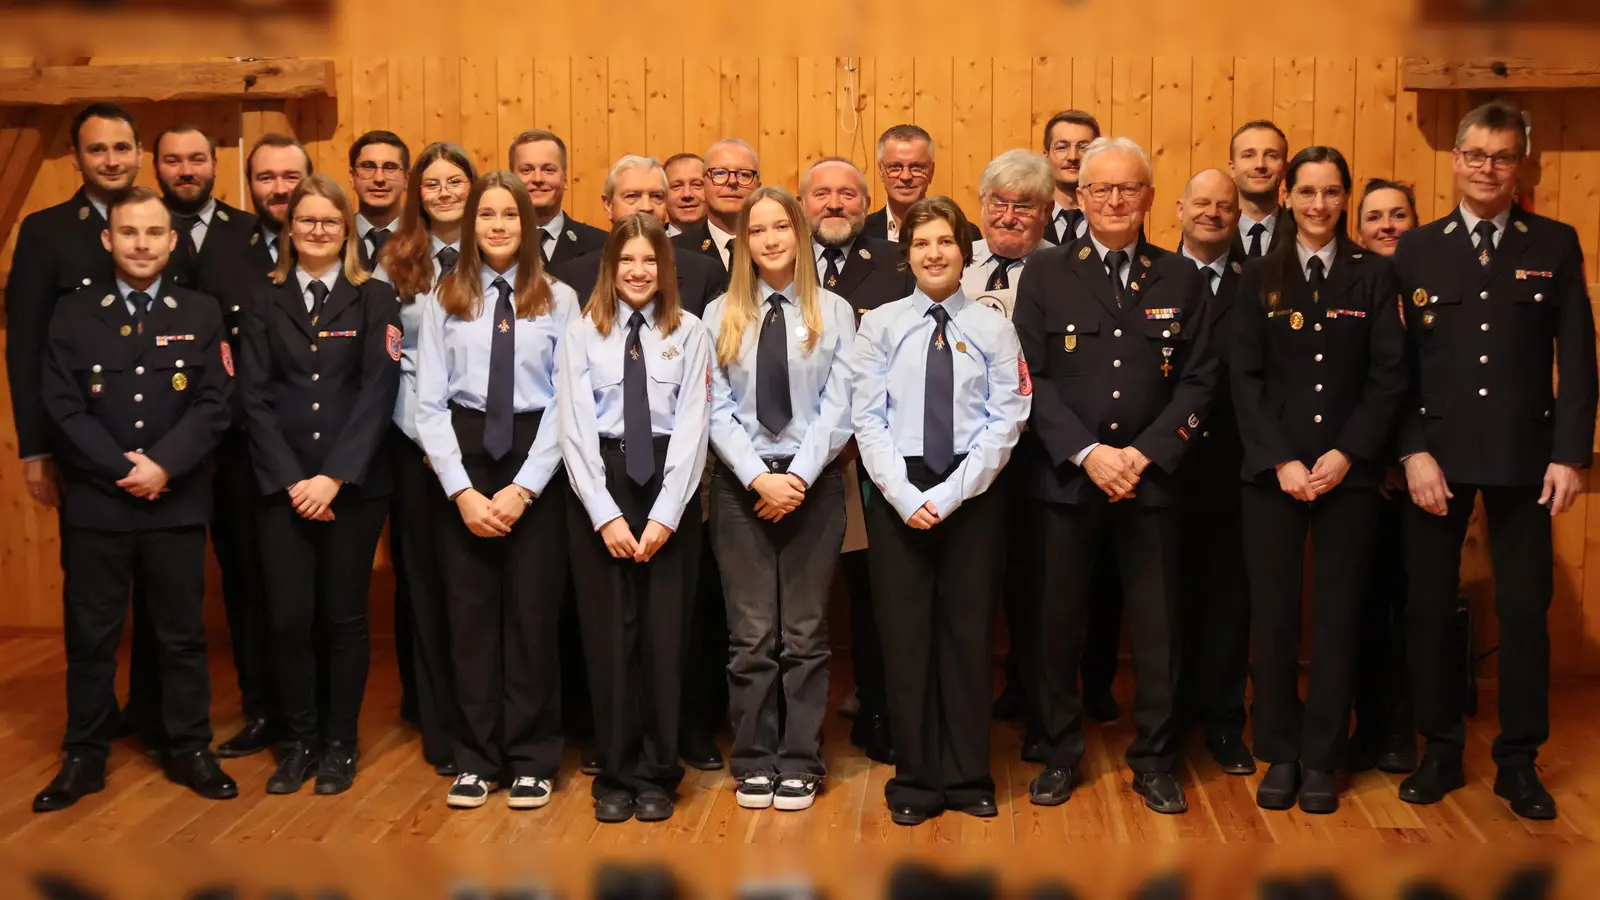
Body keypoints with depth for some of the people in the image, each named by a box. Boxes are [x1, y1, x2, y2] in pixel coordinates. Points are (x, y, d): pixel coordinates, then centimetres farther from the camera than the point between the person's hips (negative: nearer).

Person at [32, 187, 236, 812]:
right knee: (91, 637, 8)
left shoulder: (201, 314, 5)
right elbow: (62, 408, -4)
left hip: (177, 504, 0)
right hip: (95, 503, 0)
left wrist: (163, 465, -16)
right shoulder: (72, 314, 3)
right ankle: (84, 757, 19)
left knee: (181, 634, 8)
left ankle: (189, 749, 20)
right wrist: (124, 468, -13)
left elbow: (214, 406, -4)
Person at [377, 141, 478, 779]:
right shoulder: (395, 264, 6)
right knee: (425, 575, 5)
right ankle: (442, 727, 15)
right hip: (418, 440, 1)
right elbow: (387, 360, 4)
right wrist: (427, 434, -5)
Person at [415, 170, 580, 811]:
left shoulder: (559, 300, 2)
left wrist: (523, 487, -11)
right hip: (462, 454, 1)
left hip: (536, 465, -1)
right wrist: (463, 491, -9)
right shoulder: (444, 300, 5)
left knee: (532, 609, 2)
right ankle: (477, 759, 16)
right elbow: (429, 403, 1)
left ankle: (531, 760, 14)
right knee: (470, 610, 5)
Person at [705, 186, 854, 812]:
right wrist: (759, 478, -11)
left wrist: (798, 477, -12)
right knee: (751, 634, 3)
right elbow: (717, 409, -1)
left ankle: (800, 763, 13)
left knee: (805, 633, 5)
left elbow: (838, 407, -3)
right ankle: (753, 761, 13)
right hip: (740, 483, 0)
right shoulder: (720, 316, 4)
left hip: (813, 483, 0)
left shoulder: (834, 312, 2)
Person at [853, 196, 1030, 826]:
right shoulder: (880, 325, 4)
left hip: (971, 496, 0)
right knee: (904, 632, 3)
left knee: (968, 632, 6)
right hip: (897, 495, 0)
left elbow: (1004, 423, -4)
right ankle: (915, 779, 14)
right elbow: (867, 419, -1)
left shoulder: (994, 329, 3)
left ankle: (967, 778, 17)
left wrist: (947, 496, -12)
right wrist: (905, 497, -12)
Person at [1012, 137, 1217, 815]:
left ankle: (1154, 760, 20)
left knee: (1157, 624, 6)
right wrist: (1087, 453, -13)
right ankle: (1060, 754, 21)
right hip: (1065, 477, -1)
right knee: (1059, 620, 6)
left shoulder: (1181, 279, 7)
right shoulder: (1045, 272, 3)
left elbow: (1198, 380, 3)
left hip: (1150, 478, 1)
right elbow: (1030, 376, -3)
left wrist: (1143, 454, -9)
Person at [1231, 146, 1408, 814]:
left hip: (1349, 474, 0)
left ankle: (1321, 762, 14)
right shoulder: (1260, 279, 6)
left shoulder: (1374, 277, 5)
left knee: (1337, 619, 3)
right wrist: (1281, 461, -10)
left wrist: (1346, 454, -11)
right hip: (1272, 474, 0)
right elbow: (1246, 379, 1)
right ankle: (1280, 756, 14)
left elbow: (1389, 377, 0)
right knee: (1273, 617, 2)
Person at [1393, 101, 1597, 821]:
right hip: (1438, 454, 1)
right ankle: (1440, 752, 18)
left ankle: (1519, 762, 17)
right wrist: (1414, 451, -8)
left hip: (1524, 456, 0)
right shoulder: (1416, 249, 5)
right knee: (1429, 606, 5)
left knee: (1525, 609, 4)